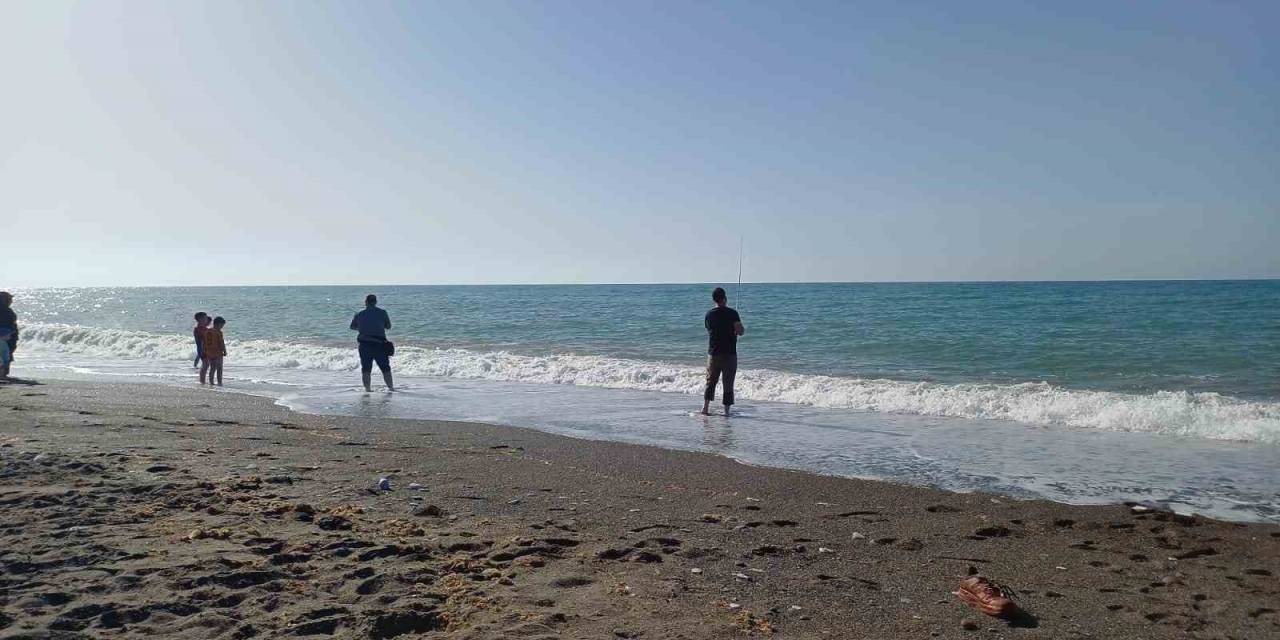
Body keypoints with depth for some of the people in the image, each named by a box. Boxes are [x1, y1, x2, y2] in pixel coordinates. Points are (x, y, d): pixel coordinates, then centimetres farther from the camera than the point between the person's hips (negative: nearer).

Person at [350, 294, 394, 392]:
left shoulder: (359, 315, 2)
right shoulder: (382, 313, -2)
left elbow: (352, 327, 16)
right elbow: (388, 326, 8)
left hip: (364, 344, 1)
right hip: (379, 344, -1)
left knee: (366, 369, 8)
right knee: (385, 368, 8)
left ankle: (367, 388, 2)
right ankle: (390, 387, 6)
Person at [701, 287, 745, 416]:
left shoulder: (709, 315, 4)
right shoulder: (732, 313, -11)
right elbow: (740, 332, -14)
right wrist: (743, 329, 10)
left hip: (713, 353, 4)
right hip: (729, 353, -4)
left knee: (710, 381, 14)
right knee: (728, 384, 3)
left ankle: (705, 407, 8)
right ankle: (726, 411, 5)